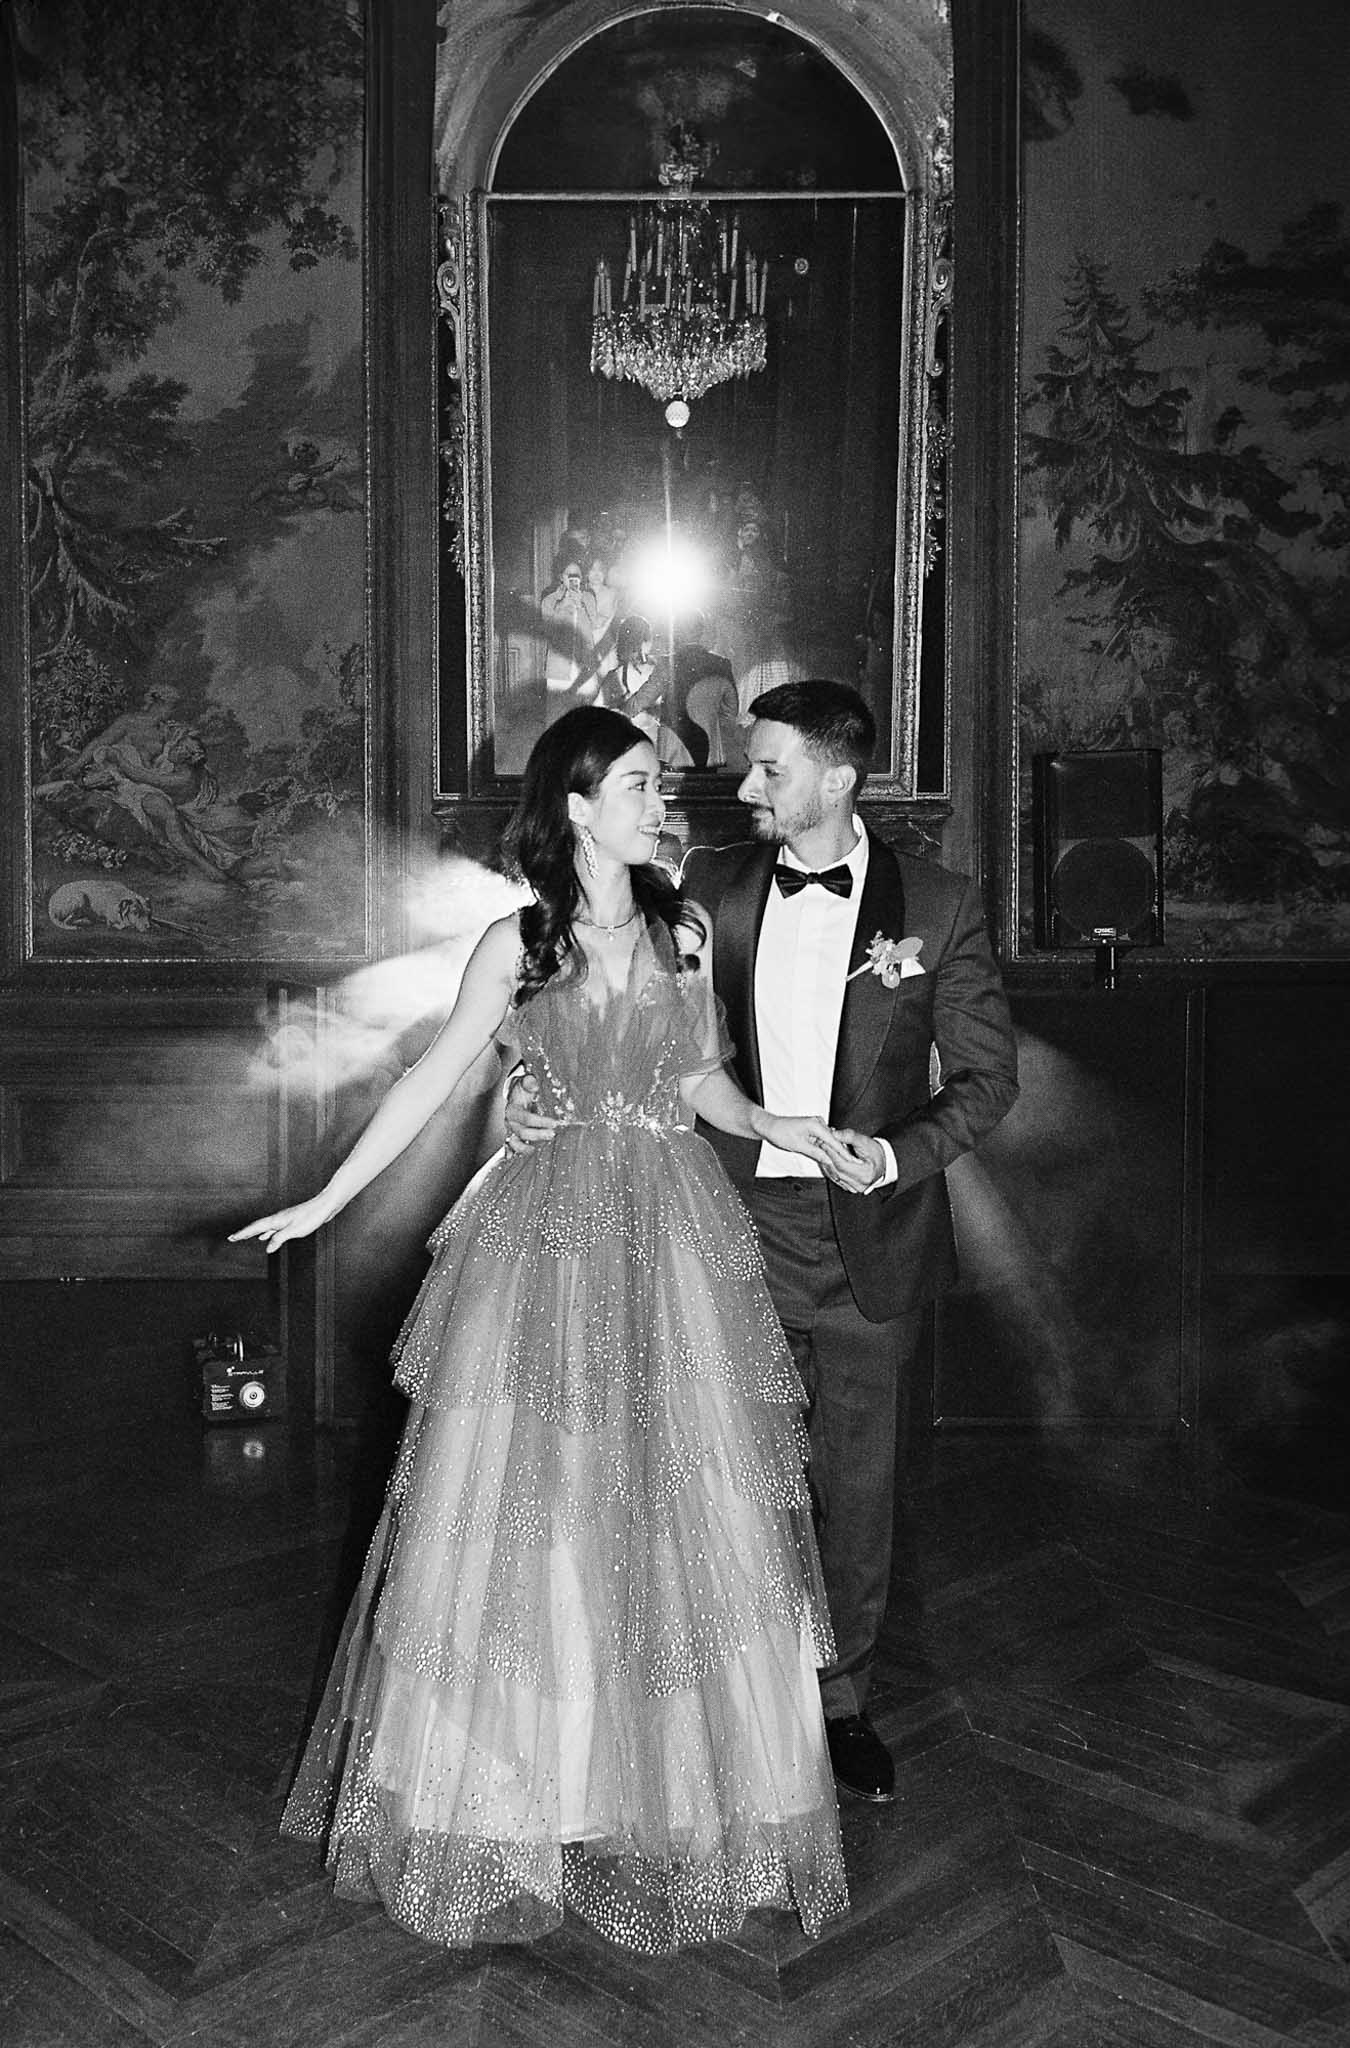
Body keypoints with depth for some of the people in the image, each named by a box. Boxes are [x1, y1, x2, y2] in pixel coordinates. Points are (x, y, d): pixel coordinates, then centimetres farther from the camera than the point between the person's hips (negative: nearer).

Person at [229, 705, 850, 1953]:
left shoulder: (685, 929, 6)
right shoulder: (515, 945, 0)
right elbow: (431, 1081, 3)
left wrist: (769, 1125, -4)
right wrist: (323, 1203, 2)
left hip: (673, 1236, 2)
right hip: (549, 1234, -2)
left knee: (680, 1509, 5)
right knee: (527, 1504, 3)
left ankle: (679, 1788, 22)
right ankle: (525, 1791, 21)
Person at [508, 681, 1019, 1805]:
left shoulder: (938, 906, -6)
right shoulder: (711, 884, -1)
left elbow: (989, 1073, -1)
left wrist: (899, 1155, -17)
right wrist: (530, 1077, -10)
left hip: (871, 1237, -1)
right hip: (740, 1221, 1)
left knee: (857, 1481, 13)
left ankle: (844, 1697, 33)